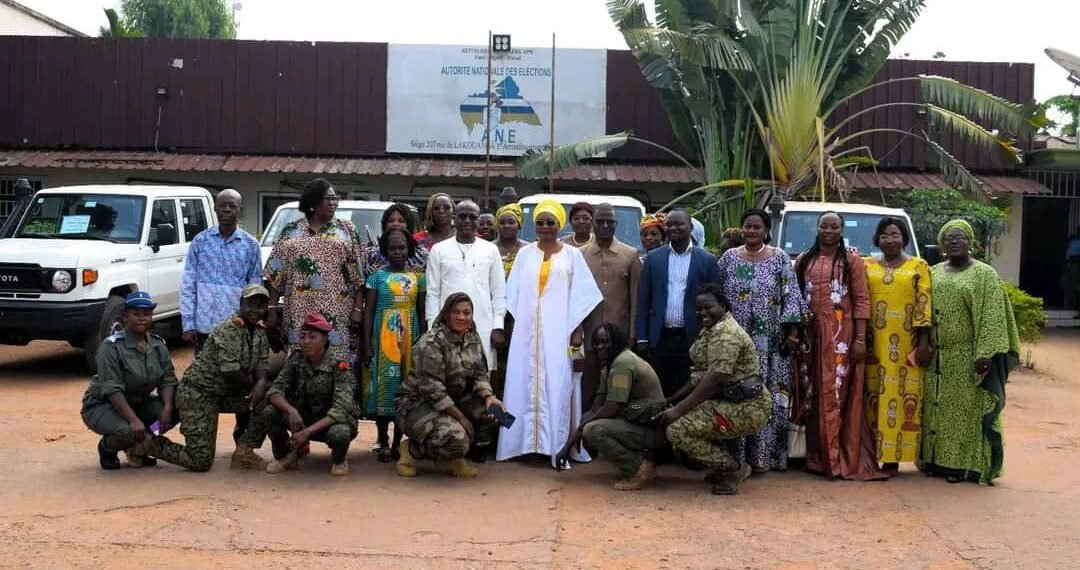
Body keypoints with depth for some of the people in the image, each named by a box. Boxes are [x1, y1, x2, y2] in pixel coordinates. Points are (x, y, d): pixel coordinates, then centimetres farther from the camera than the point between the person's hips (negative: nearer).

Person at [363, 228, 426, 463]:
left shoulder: (417, 278, 9)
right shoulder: (377, 276, 3)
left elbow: (422, 312, 11)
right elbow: (369, 312, 2)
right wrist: (368, 346, -5)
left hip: (410, 340, 2)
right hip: (384, 339, -2)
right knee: (384, 387, -3)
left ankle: (398, 442, 12)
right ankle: (383, 443, 6)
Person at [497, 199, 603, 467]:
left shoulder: (572, 255, 4)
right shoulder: (525, 254, 9)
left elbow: (580, 296, 1)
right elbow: (514, 294, 10)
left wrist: (577, 333, -6)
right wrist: (517, 327, 2)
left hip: (559, 331, -2)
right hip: (529, 331, 2)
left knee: (558, 386, -6)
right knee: (527, 384, 2)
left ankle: (559, 445, -4)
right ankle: (529, 441, 7)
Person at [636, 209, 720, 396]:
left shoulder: (707, 260, 3)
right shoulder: (653, 258, 8)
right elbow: (643, 300, 7)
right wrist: (642, 338, 0)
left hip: (691, 339, -1)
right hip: (659, 338, 2)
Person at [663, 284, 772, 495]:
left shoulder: (725, 332, -17)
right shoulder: (711, 329, 15)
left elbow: (714, 379, -24)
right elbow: (701, 375, 17)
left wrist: (679, 410, -22)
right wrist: (673, 399, 10)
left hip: (746, 408, -11)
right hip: (730, 402, 11)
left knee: (677, 429, -17)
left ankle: (734, 467, -4)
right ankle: (724, 467, 17)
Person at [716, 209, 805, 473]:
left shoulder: (780, 259, 3)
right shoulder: (729, 258, 8)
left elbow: (791, 296, -1)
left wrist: (792, 332, -8)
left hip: (770, 342, -1)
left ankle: (764, 456, 3)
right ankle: (736, 454, 6)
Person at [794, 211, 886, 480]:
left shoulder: (852, 260, 4)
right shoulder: (803, 261, 13)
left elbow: (861, 300, -1)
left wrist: (860, 339, -8)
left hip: (841, 335, -3)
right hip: (811, 334, 3)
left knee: (838, 393, -5)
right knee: (814, 394, 5)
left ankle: (840, 457, -2)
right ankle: (818, 455, 11)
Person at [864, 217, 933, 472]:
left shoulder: (919, 266, 6)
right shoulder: (867, 266, 11)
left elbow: (924, 305, -1)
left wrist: (924, 341, -8)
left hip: (907, 345, -2)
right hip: (875, 344, 2)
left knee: (905, 395, -3)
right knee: (875, 395, 2)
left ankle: (892, 456, -1)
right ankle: (873, 454, 5)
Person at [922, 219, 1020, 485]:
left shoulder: (984, 274, -3)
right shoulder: (933, 273, 12)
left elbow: (992, 317, -10)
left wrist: (984, 355, -18)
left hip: (968, 357, -5)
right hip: (937, 357, 5)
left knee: (966, 410, -2)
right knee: (937, 409, 8)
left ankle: (966, 464, 4)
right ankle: (938, 460, 16)